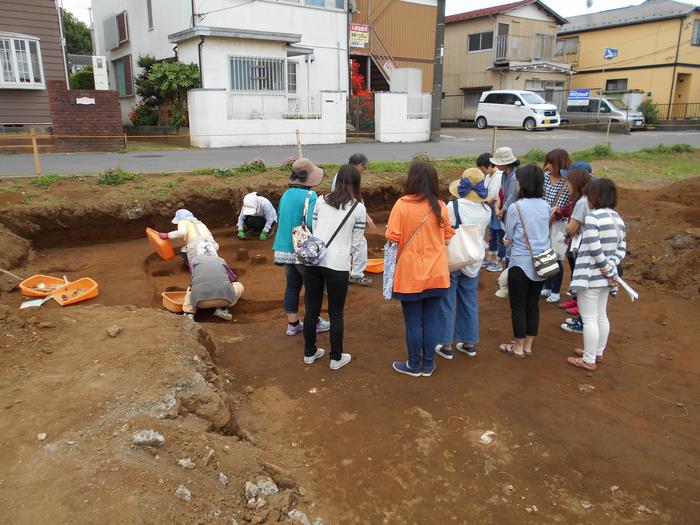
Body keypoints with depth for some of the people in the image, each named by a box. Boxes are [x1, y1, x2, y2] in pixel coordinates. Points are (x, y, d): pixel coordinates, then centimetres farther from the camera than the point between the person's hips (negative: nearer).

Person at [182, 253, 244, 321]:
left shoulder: (195, 259, 25)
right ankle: (222, 308, 10)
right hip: (224, 299, -1)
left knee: (191, 289, 36)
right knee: (239, 286, 28)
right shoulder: (221, 261, 26)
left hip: (200, 300, 2)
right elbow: (234, 279, 38)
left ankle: (189, 313, 13)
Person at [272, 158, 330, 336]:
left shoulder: (285, 195, 7)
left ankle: (292, 324, 20)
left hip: (285, 249, 7)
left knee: (292, 286, 14)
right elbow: (312, 223, -27)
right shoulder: (310, 196, -16)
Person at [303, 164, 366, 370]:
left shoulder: (321, 200, 7)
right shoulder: (359, 207, 0)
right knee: (336, 313, 9)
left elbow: (314, 230, 15)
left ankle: (309, 352, 29)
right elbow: (356, 242, 4)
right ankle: (336, 358, 21)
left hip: (313, 261, 3)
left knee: (312, 309, 15)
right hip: (337, 265, -3)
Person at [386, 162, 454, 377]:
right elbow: (447, 237, 7)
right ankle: (428, 365, 24)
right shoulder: (440, 206, -2)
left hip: (411, 274, -3)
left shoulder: (402, 204, -12)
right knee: (431, 321, 13)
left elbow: (393, 237, -13)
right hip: (436, 273, 3)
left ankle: (414, 365, 22)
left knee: (413, 322, 9)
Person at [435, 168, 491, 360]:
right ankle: (469, 343, 25)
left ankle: (446, 345, 13)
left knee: (447, 302, 7)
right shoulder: (486, 210, -2)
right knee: (469, 301, 16)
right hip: (474, 261, 5)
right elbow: (481, 234, 9)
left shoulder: (453, 206, -17)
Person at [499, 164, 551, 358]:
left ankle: (518, 347, 17)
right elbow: (543, 232, 12)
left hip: (521, 264, -5)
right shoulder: (546, 207, 2)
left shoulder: (515, 208, -15)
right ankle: (528, 345, 26)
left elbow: (508, 237, -5)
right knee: (533, 304, 15)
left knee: (518, 306, 7)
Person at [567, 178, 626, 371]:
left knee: (589, 319, 1)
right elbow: (621, 248, 7)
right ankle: (598, 352, 34)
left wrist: (605, 268, -11)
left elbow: (594, 248, -22)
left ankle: (588, 360, 10)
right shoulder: (617, 218, 8)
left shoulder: (592, 217, -18)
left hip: (590, 276, -9)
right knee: (601, 316, 20)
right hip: (605, 277, 9)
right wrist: (611, 267, -1)